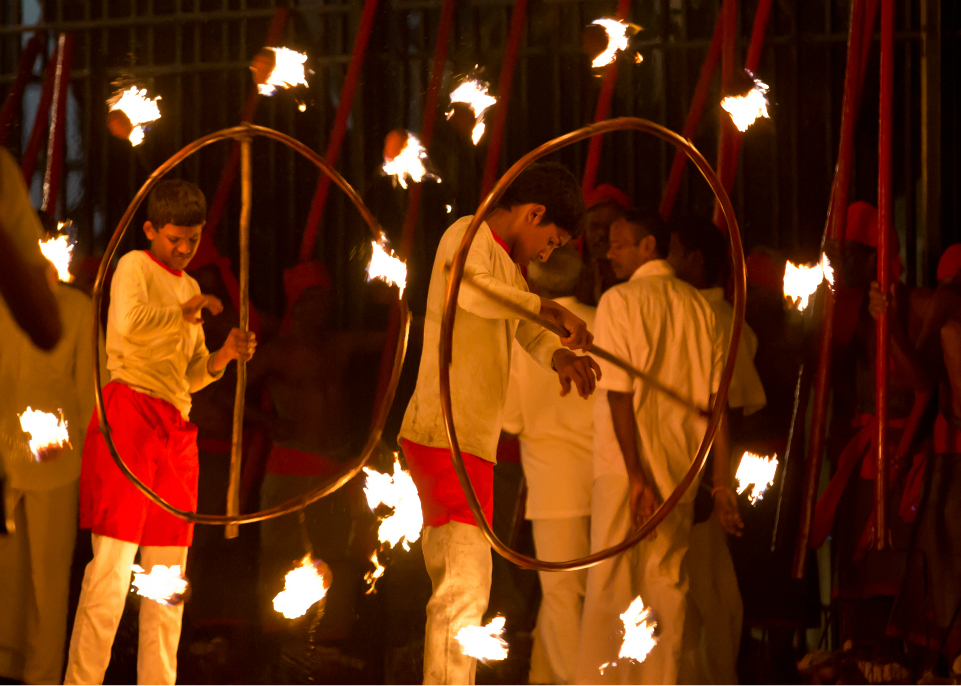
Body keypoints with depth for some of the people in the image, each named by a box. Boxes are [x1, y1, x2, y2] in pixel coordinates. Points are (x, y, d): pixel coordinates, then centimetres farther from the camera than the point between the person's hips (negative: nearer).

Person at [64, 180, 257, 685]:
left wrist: (223, 357, 5)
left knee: (168, 575, 6)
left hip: (176, 429, 8)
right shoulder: (135, 266, 1)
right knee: (112, 564, -13)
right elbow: (129, 322, -22)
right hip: (129, 413, -8)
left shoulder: (188, 287, 24)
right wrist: (186, 313, -9)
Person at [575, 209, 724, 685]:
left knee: (611, 588, -3)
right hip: (681, 467, 5)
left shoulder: (620, 302, -8)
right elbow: (715, 397, 8)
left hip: (628, 465, -5)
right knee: (667, 583, 10)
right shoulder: (698, 306, 8)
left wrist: (636, 476, -15)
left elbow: (619, 393, -13)